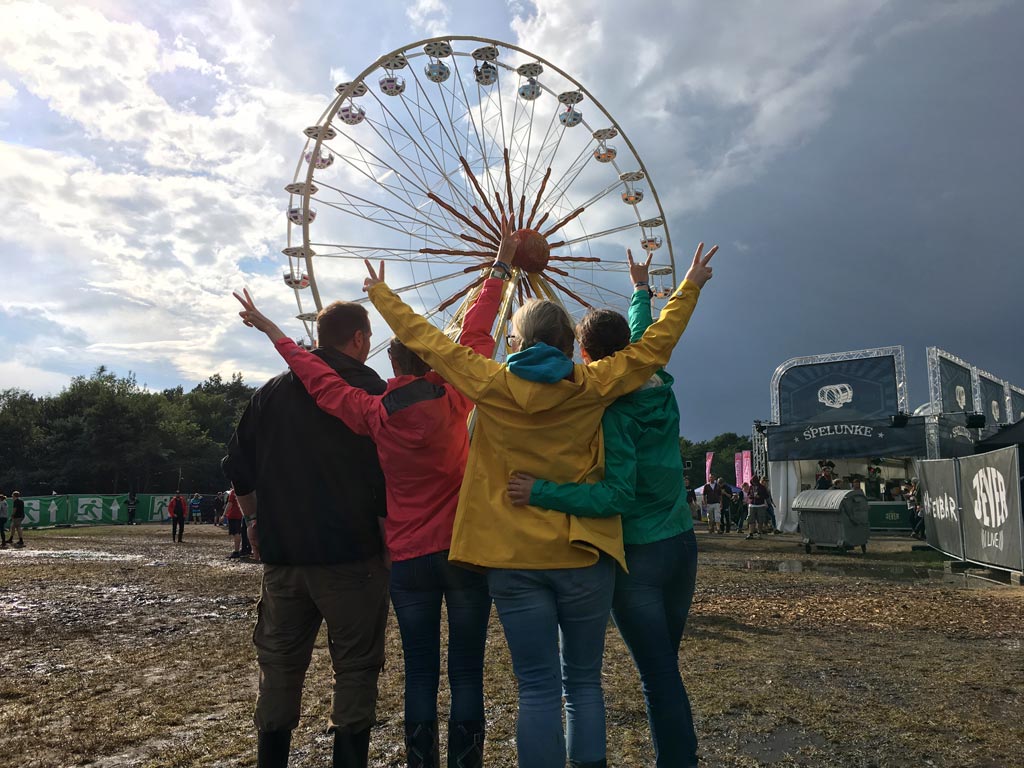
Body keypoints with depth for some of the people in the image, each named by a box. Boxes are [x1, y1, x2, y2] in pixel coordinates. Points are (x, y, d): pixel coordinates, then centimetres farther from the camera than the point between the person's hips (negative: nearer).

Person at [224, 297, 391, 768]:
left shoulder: (273, 392, 8)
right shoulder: (373, 393, -7)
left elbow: (238, 469, 11)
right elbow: (390, 476, -10)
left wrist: (257, 523, 23)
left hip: (283, 553, 5)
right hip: (353, 554, -4)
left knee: (279, 664, 16)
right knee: (355, 667, 7)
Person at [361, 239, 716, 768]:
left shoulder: (491, 384, -4)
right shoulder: (591, 386, -4)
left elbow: (424, 340, 5)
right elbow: (654, 346, 4)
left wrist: (380, 293, 20)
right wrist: (689, 288, 18)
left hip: (514, 557, 0)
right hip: (582, 555, 0)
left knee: (538, 688, 7)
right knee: (583, 682, 14)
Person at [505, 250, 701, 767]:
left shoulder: (609, 409, -19)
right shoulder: (659, 389, 1)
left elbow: (618, 495, -26)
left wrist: (541, 493, -31)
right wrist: (640, 290, 39)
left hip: (638, 555, -7)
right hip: (682, 544, 8)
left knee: (658, 676, 1)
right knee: (666, 666, 19)